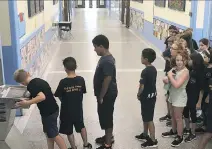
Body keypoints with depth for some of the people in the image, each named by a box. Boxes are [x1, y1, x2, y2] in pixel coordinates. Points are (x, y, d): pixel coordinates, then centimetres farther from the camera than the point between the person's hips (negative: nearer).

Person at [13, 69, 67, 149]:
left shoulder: (31, 86, -19)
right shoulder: (39, 80, 7)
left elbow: (42, 97, -33)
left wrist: (27, 103, -31)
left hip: (48, 112, -9)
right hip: (53, 109, 9)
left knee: (54, 135, 2)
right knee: (48, 133, 20)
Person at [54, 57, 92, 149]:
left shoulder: (63, 82, -20)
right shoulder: (81, 79, -13)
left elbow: (59, 96, -11)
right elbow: (83, 92, -3)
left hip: (67, 110, -3)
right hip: (78, 109, 3)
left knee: (69, 131, 17)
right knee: (81, 126, 27)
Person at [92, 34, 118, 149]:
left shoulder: (107, 61, -25)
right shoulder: (105, 58, 7)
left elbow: (107, 81, -25)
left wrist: (100, 97, -18)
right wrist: (99, 95, 19)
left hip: (107, 95, -10)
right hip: (106, 94, 10)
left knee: (106, 117, 1)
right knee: (105, 116, 22)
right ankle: (109, 137, 39)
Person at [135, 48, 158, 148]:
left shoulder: (145, 71, -23)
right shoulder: (154, 69, 4)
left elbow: (142, 87, -22)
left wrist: (138, 95, -3)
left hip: (146, 97, -9)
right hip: (153, 95, 9)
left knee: (149, 119, 1)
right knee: (146, 117, 23)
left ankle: (153, 141, 10)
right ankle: (145, 134, 38)